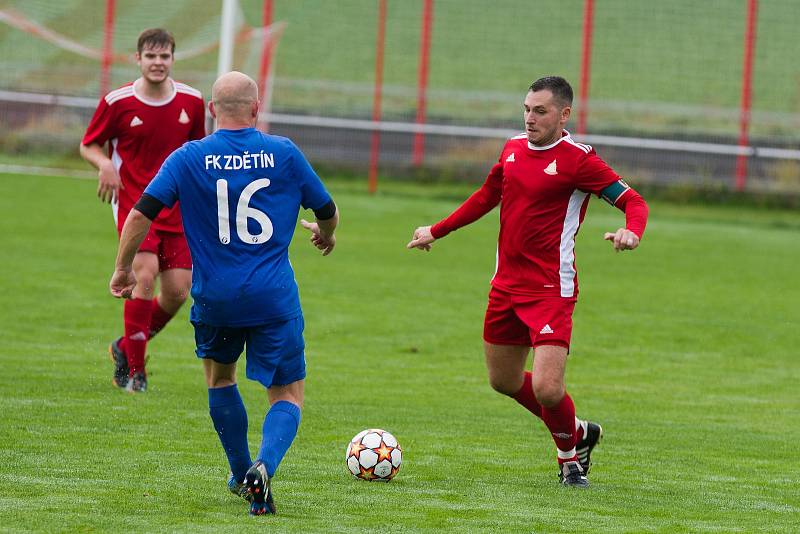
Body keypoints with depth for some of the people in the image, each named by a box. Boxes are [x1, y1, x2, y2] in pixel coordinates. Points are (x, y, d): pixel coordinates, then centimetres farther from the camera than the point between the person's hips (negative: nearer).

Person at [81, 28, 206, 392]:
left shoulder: (191, 102, 3)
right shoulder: (117, 102, -7)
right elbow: (89, 145, 4)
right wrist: (104, 164, -17)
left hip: (176, 209, 4)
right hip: (133, 202, -4)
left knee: (178, 290, -3)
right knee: (145, 274, -22)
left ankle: (126, 347, 23)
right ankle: (135, 370, -11)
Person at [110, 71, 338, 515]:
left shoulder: (188, 159, -3)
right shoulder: (284, 154, -1)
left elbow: (141, 214, -9)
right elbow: (327, 212, 11)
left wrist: (123, 268, 6)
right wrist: (325, 236, 34)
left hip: (214, 296, 1)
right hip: (274, 298, -1)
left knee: (220, 378, 27)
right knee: (288, 395, 6)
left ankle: (241, 476, 32)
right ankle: (264, 467, -22)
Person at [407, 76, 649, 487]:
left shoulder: (577, 160, -12)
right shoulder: (513, 149, 9)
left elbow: (633, 202, -14)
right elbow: (487, 197, 26)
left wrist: (631, 232, -36)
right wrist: (437, 231, 31)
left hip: (550, 291, -7)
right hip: (506, 284, 7)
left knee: (547, 388, -16)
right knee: (503, 380, 16)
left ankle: (569, 455, 15)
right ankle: (578, 433, 38)